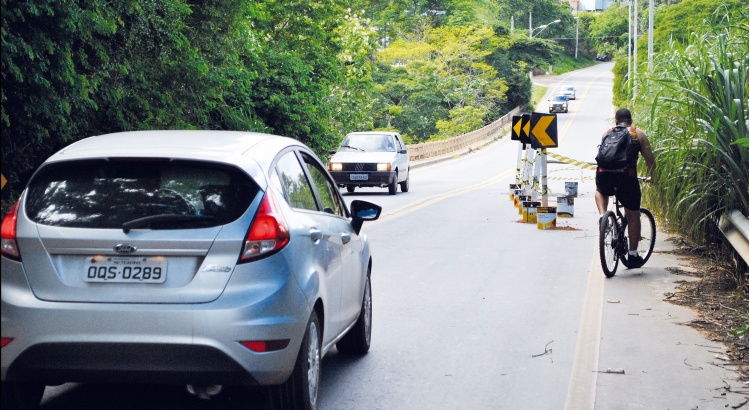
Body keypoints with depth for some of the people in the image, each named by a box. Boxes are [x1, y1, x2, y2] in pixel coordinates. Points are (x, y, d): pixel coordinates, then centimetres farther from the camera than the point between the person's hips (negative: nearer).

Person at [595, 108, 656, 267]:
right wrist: (651, 176, 31)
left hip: (604, 174, 2)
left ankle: (602, 215, 12)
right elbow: (650, 160, 13)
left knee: (600, 191, 39)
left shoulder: (607, 133, 20)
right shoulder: (639, 134, 14)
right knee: (633, 217, 13)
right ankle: (633, 256, 15)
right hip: (626, 176, -2)